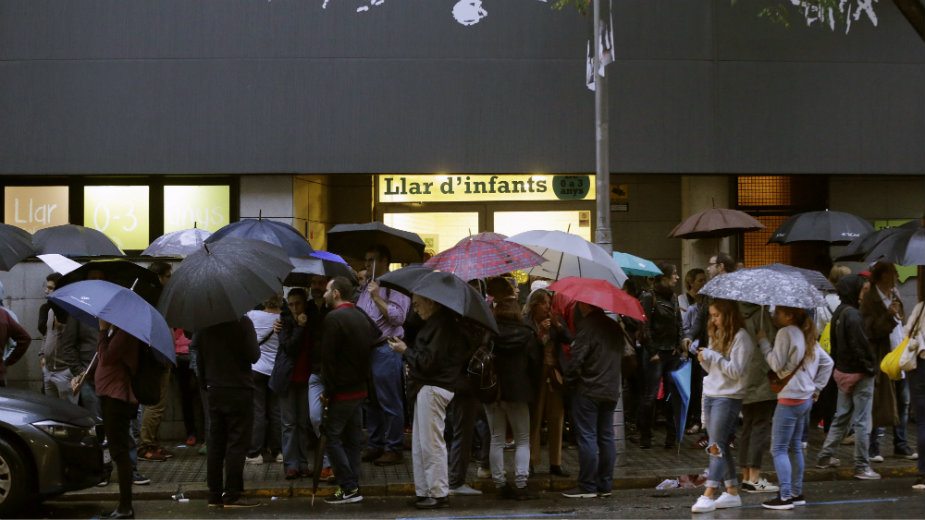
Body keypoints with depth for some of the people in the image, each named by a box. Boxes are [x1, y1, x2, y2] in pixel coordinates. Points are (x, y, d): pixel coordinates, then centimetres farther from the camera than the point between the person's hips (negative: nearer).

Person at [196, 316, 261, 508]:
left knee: (215, 444, 10)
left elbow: (198, 357, 8)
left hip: (214, 390, 5)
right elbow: (254, 356, -13)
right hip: (239, 390, -5)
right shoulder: (242, 322, -13)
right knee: (237, 443, -2)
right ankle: (232, 495, -4)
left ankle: (215, 495, 12)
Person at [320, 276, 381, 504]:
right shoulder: (361, 316, 11)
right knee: (353, 438, 12)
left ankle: (348, 488, -6)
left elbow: (328, 357, -17)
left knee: (332, 436, -3)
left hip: (341, 390, -8)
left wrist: (328, 389, -12)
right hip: (360, 388, 8)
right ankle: (353, 486, 14)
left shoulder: (333, 318, -16)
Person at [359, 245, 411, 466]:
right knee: (371, 402, 12)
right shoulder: (366, 287, 17)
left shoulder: (395, 285, -7)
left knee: (390, 403, -4)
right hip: (366, 349, 8)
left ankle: (394, 449, 2)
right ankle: (374, 446, 20)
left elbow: (398, 317, -18)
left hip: (386, 350, -8)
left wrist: (377, 297, -17)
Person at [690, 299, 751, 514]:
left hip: (728, 397, -8)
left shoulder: (741, 337, -10)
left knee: (716, 446, -11)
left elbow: (736, 371, -15)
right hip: (710, 394, 8)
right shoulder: (716, 334, 14)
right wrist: (704, 359, -1)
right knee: (721, 446, 8)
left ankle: (708, 496, -13)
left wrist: (713, 356, -17)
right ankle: (732, 492, 13)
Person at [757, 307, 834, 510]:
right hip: (806, 398, 9)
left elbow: (777, 364, -15)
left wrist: (763, 340, -8)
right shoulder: (806, 336, 13)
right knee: (795, 447, 15)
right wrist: (816, 387, 16)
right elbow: (827, 362, 17)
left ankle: (785, 496, -10)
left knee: (779, 449, -6)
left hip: (789, 399, -9)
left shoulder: (785, 333, -13)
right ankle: (797, 493, 18)